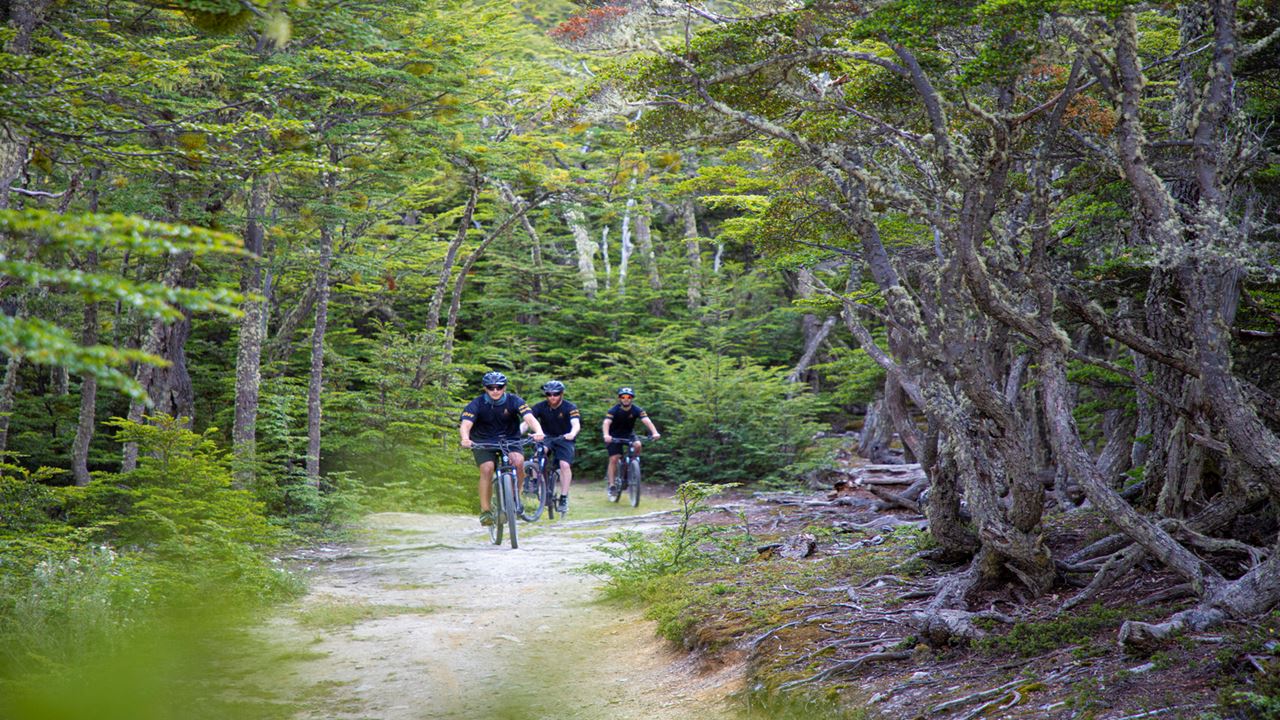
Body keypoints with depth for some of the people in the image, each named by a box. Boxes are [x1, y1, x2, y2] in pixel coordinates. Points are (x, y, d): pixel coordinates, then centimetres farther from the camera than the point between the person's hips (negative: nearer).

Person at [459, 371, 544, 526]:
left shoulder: (514, 401, -15)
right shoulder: (477, 404, -17)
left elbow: (529, 417, -29)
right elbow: (465, 424, -30)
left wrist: (538, 431, -51)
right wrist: (465, 439, -53)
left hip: (509, 439, 1)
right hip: (484, 442, -1)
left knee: (518, 461, -28)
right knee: (487, 469, -25)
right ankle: (485, 511, -15)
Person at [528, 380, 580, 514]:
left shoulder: (570, 408, -15)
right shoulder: (541, 407, -9)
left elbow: (576, 424, -30)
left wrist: (572, 433, -53)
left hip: (564, 439, -1)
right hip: (547, 438, 1)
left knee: (565, 465, -23)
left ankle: (564, 498, -15)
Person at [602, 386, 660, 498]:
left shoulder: (636, 410, -18)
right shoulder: (614, 410, -23)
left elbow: (646, 421, -31)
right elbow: (606, 423, -38)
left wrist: (654, 432, -49)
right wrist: (606, 435, -58)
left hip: (629, 434, 2)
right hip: (614, 436, -2)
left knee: (637, 445, -27)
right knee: (614, 459, -13)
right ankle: (611, 486, -6)